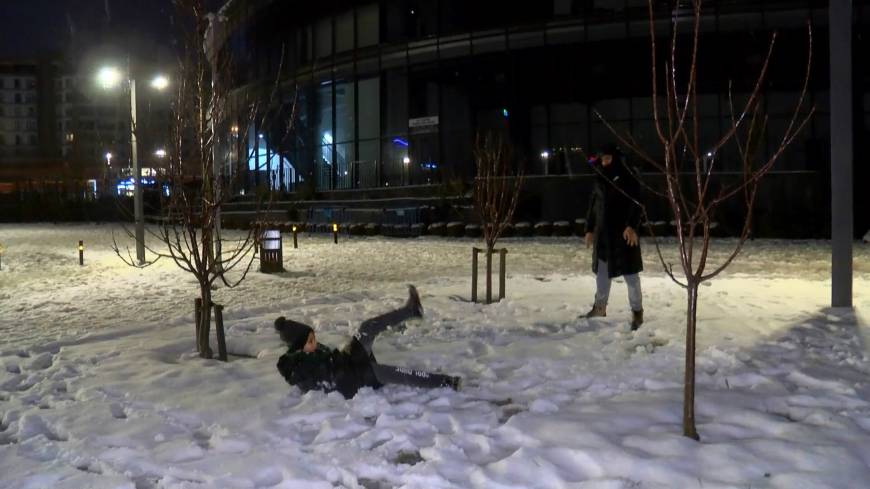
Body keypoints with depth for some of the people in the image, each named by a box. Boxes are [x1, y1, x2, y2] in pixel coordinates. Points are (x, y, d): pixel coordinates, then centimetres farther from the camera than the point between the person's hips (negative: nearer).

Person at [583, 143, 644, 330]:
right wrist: (589, 229, 12)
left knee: (630, 272, -1)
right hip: (602, 232, 5)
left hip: (623, 233, -5)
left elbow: (636, 204, -12)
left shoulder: (628, 178, -6)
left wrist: (631, 226, -24)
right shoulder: (600, 180, 11)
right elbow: (593, 206, 15)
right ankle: (600, 306, 28)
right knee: (602, 271, 13)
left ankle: (637, 311, 8)